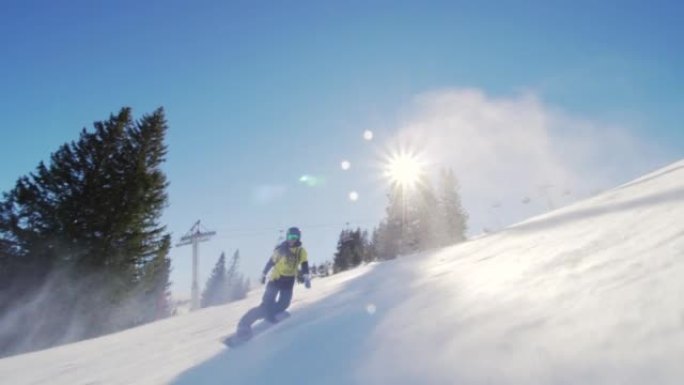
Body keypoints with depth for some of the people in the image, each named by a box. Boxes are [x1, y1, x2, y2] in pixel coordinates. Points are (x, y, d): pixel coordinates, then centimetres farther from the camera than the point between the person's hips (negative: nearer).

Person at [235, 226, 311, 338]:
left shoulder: (302, 252, -3)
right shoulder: (281, 249, -11)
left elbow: (304, 267, 0)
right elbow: (270, 262, -1)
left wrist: (307, 278, -12)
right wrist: (264, 275, 4)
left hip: (288, 281, 4)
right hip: (275, 279, -3)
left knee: (284, 304, -8)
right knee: (267, 305, -9)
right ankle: (244, 324, 0)